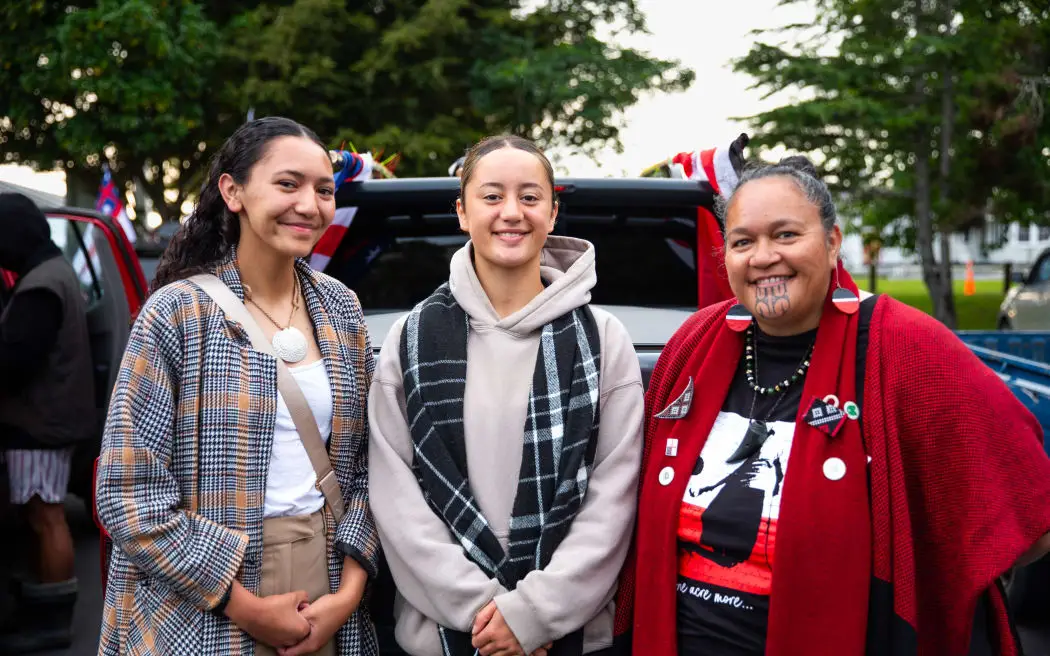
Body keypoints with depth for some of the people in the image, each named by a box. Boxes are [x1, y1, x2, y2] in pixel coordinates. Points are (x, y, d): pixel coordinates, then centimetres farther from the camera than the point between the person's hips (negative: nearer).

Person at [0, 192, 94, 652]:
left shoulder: (41, 285, -20)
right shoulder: (52, 272, 15)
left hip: (40, 420, -11)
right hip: (46, 415, 11)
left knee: (46, 517, -5)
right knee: (41, 516, 15)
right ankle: (38, 605, 24)